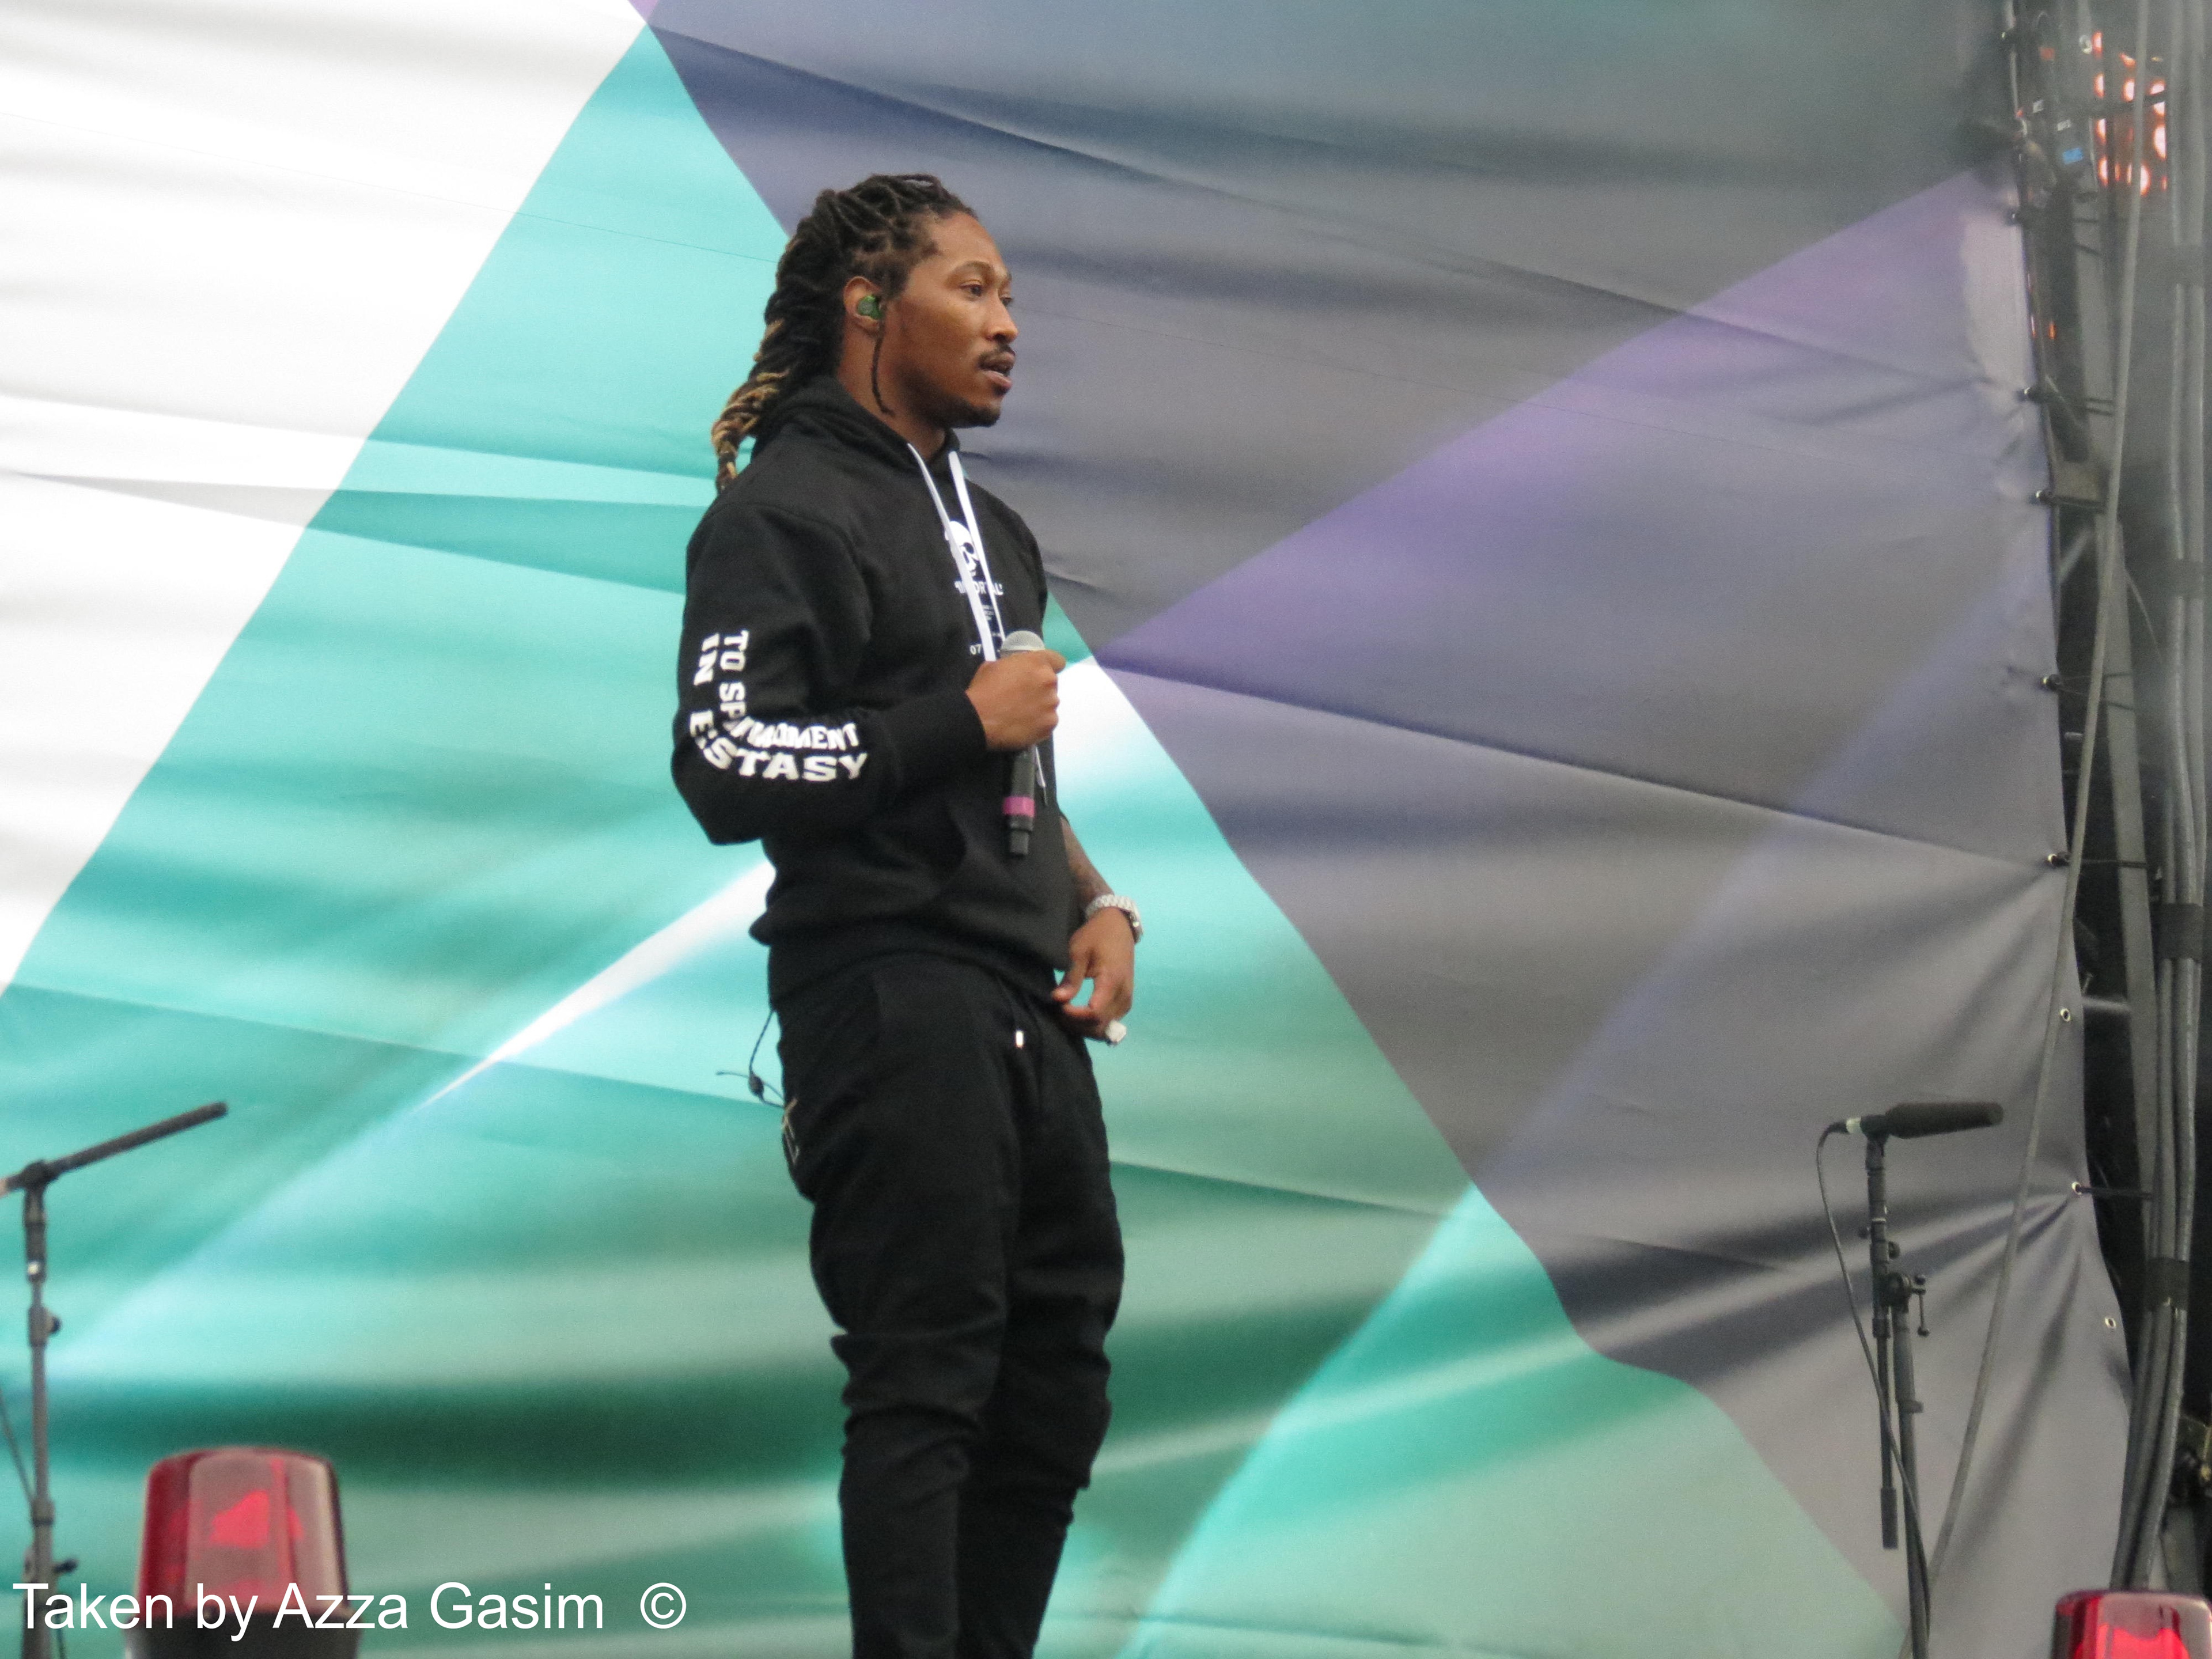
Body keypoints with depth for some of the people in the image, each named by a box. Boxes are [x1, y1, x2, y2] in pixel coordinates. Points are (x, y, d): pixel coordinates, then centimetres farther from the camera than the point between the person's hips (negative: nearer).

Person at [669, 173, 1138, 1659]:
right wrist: (962, 721, -14)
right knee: (925, 1382, -9)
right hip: (890, 994, -9)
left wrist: (1094, 900, 12)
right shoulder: (786, 509, -6)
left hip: (1021, 1007, 9)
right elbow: (725, 765, -16)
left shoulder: (990, 527, 22)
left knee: (1059, 1381, 10)